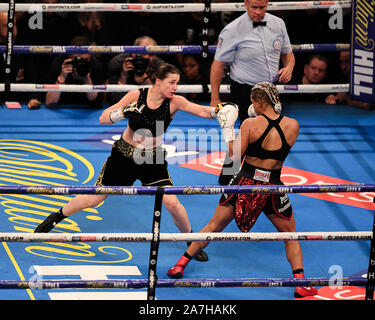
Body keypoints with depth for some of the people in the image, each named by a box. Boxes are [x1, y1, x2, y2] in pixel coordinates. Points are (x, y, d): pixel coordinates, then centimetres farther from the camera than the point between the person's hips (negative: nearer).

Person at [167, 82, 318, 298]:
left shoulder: (250, 124, -11)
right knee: (291, 236, 17)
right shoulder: (292, 126, -6)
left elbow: (235, 155, -8)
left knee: (214, 226, 16)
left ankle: (181, 264, 22)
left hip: (245, 183, 0)